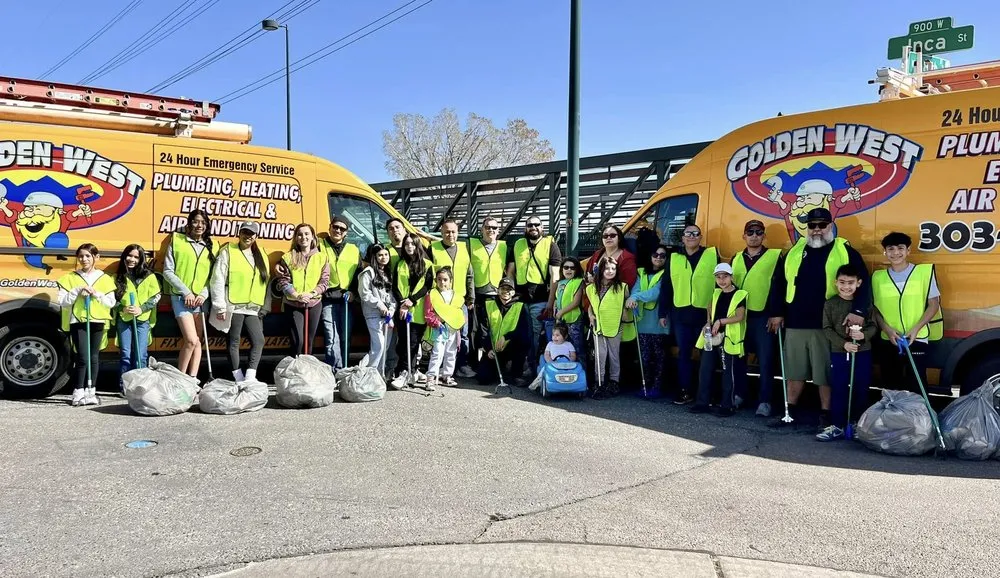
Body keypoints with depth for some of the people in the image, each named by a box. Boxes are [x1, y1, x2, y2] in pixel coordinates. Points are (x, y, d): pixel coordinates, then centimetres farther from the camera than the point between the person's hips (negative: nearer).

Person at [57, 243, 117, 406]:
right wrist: (78, 291, -13)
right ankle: (78, 392, 0)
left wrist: (96, 294, -11)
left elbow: (111, 302, 4)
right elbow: (62, 301, -2)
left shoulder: (104, 279, 8)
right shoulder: (70, 278, 5)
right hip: (78, 321, -2)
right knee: (83, 357, -9)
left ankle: (90, 391, 14)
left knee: (94, 357, 6)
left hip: (97, 321, 2)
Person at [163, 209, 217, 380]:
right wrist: (186, 292, -10)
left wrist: (204, 294, -8)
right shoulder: (177, 240, 0)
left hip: (201, 299, 4)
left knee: (198, 341, 5)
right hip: (181, 297, -4)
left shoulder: (211, 246, 10)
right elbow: (168, 272, -3)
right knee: (191, 340, -14)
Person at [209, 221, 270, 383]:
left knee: (258, 341, -4)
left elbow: (265, 283, 18)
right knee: (234, 342, 3)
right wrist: (220, 306, -12)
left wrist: (264, 307, 13)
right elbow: (218, 280, -7)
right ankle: (239, 379, 11)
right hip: (233, 306, -5)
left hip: (253, 308, 5)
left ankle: (249, 378, -2)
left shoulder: (261, 256, 15)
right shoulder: (228, 252, -1)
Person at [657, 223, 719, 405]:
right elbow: (666, 287, 10)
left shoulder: (713, 255, 2)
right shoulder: (674, 258, 9)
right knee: (683, 354, 6)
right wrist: (663, 312, 6)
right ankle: (685, 391, 15)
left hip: (706, 313, -2)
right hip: (681, 314, 2)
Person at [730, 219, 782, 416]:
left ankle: (764, 401, 4)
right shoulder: (736, 259, 13)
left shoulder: (775, 256, 0)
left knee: (765, 359, -3)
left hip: (763, 316, -4)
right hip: (739, 315, 4)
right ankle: (739, 394, 23)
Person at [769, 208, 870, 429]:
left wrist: (859, 310, -19)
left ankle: (825, 417, 14)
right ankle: (789, 412, 23)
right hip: (795, 324, 4)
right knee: (794, 371, 12)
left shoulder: (845, 251, 1)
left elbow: (862, 282, -6)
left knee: (825, 373, 3)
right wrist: (777, 312, 8)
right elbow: (779, 282, 13)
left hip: (826, 325, -4)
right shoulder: (794, 251, 12)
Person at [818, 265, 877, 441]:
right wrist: (844, 344, -16)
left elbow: (873, 326, 0)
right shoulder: (830, 304, -2)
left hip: (863, 353, 1)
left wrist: (863, 335, -21)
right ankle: (836, 426, 7)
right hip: (839, 353, -1)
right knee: (838, 390, 2)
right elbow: (827, 329, -5)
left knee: (861, 390, 7)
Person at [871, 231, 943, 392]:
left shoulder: (924, 272, -3)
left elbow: (934, 304, -1)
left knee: (916, 389, -1)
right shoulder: (878, 277, 6)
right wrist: (887, 329, -8)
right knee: (891, 388, 12)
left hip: (917, 340, -3)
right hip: (888, 341, 3)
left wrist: (916, 329, -13)